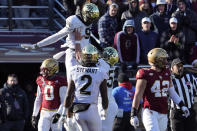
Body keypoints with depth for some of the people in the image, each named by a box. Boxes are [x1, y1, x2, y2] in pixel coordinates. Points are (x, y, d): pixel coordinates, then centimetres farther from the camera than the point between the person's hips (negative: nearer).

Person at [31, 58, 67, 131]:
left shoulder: (60, 82, -8)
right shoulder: (41, 81, 8)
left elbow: (64, 101, -10)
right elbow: (38, 100, 17)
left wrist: (58, 114, -20)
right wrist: (34, 115, 14)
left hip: (56, 112, -4)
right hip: (44, 113, 4)